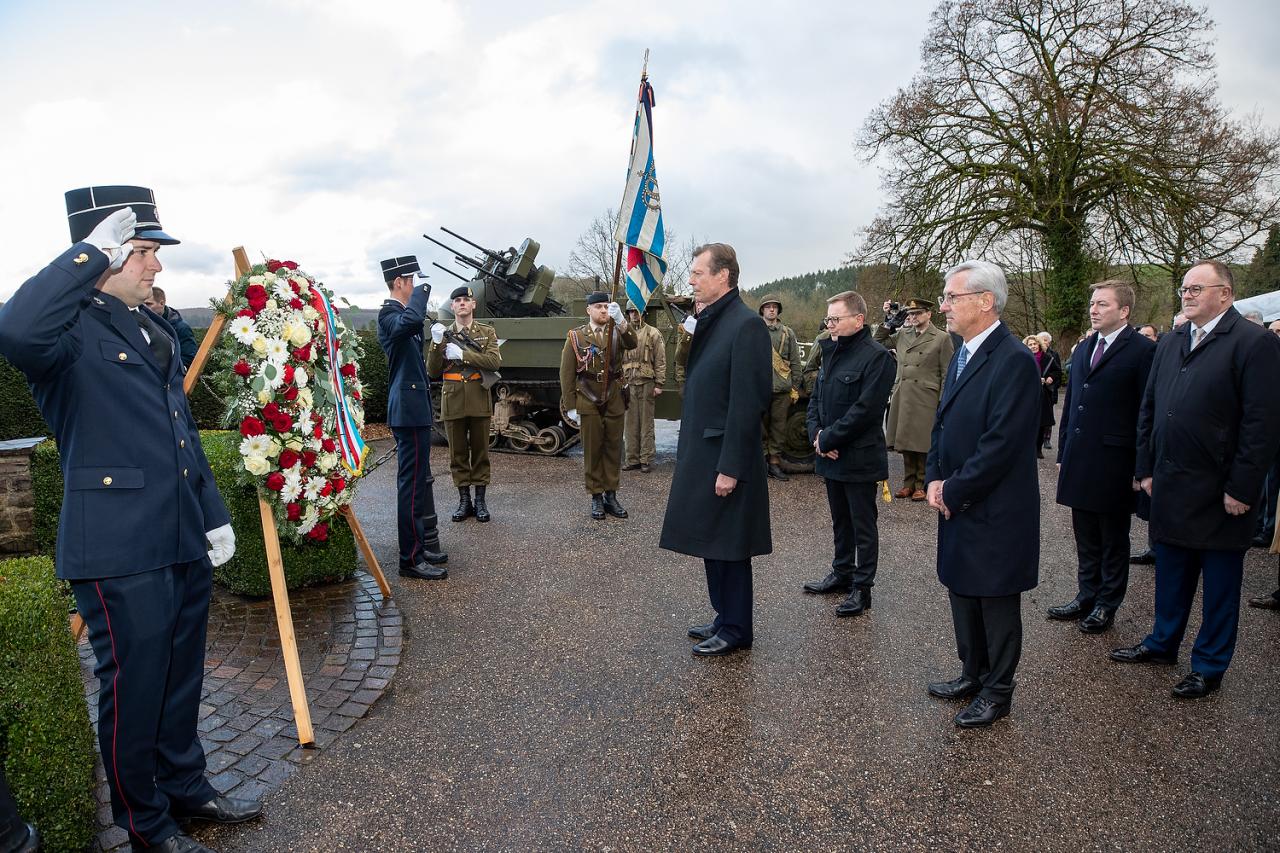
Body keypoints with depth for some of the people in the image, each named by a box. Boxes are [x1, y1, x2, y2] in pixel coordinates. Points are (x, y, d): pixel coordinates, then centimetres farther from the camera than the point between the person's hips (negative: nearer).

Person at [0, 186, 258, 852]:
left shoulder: (154, 327, 14)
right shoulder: (72, 328, -11)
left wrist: (213, 513, 17)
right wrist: (92, 252, -27)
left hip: (185, 543, 8)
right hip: (120, 552, -8)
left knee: (181, 679, 20)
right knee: (134, 690, 8)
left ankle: (185, 787, 39)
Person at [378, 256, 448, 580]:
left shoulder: (397, 312, 16)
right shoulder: (389, 313, -13)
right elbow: (409, 321, -37)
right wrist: (422, 291, -23)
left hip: (411, 408, 11)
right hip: (409, 409, -11)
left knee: (419, 479, 17)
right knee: (412, 481, -6)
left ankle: (423, 544, 28)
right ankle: (411, 559, 1)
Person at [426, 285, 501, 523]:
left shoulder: (487, 332, 6)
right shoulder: (442, 334, 10)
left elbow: (495, 362, -10)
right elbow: (432, 373, 4)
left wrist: (463, 354, -19)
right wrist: (437, 345, -11)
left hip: (479, 401, -1)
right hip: (453, 402, 1)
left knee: (480, 451, 5)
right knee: (458, 453, 6)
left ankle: (481, 500, 12)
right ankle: (464, 500, 14)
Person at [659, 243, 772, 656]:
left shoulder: (746, 325, -16)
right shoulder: (709, 321, 11)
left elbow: (747, 402, -20)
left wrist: (730, 467, -20)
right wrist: (688, 453, 13)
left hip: (724, 458, -9)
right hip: (701, 453, 9)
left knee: (728, 547, 3)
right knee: (711, 541, 17)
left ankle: (736, 630, 19)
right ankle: (725, 618, 32)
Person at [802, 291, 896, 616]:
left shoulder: (876, 357, -15)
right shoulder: (832, 353, 11)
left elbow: (865, 409, -22)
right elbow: (816, 398, 14)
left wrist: (828, 439, -17)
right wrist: (816, 434, -3)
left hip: (859, 458, -8)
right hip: (831, 455, 8)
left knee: (863, 525, 4)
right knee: (840, 521, 19)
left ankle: (862, 587, 13)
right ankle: (842, 573, 33)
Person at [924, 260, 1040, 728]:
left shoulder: (1014, 360, -20)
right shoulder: (963, 353, 9)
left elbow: (1001, 443, -24)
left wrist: (954, 492, -16)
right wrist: (935, 478, 1)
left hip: (994, 512, -8)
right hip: (957, 504, 9)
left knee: (996, 602, 8)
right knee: (963, 592, 20)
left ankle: (997, 691, 26)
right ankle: (973, 673, 38)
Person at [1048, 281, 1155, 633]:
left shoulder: (1142, 351, -9)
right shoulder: (1083, 349, 12)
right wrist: (1063, 454, 14)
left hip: (1114, 464, -6)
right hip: (1080, 463, 6)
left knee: (1114, 541, 10)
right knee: (1086, 539, 16)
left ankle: (1107, 605, 22)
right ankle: (1086, 597, 29)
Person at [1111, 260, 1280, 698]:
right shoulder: (1170, 343, 10)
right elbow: (1148, 409, 13)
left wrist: (1241, 488, -15)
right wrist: (1147, 468, 9)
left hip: (1219, 492, -6)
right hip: (1170, 486, 6)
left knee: (1220, 580, 9)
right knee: (1171, 571, 19)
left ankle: (1210, 666, 23)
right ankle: (1163, 643, 35)